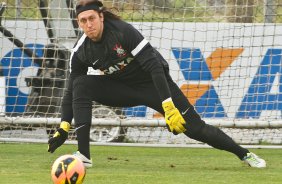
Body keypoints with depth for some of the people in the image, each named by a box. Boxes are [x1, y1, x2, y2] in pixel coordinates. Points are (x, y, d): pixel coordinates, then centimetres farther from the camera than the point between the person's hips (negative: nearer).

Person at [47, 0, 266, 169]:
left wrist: (169, 107, -34)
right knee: (81, 85, -21)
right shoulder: (80, 52, -13)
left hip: (153, 83, -4)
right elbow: (72, 90, -3)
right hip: (123, 88, 4)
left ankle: (244, 153, 11)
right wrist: (64, 128, -15)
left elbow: (154, 66, -28)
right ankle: (84, 155, -24)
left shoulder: (123, 31, -27)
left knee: (194, 128, -10)